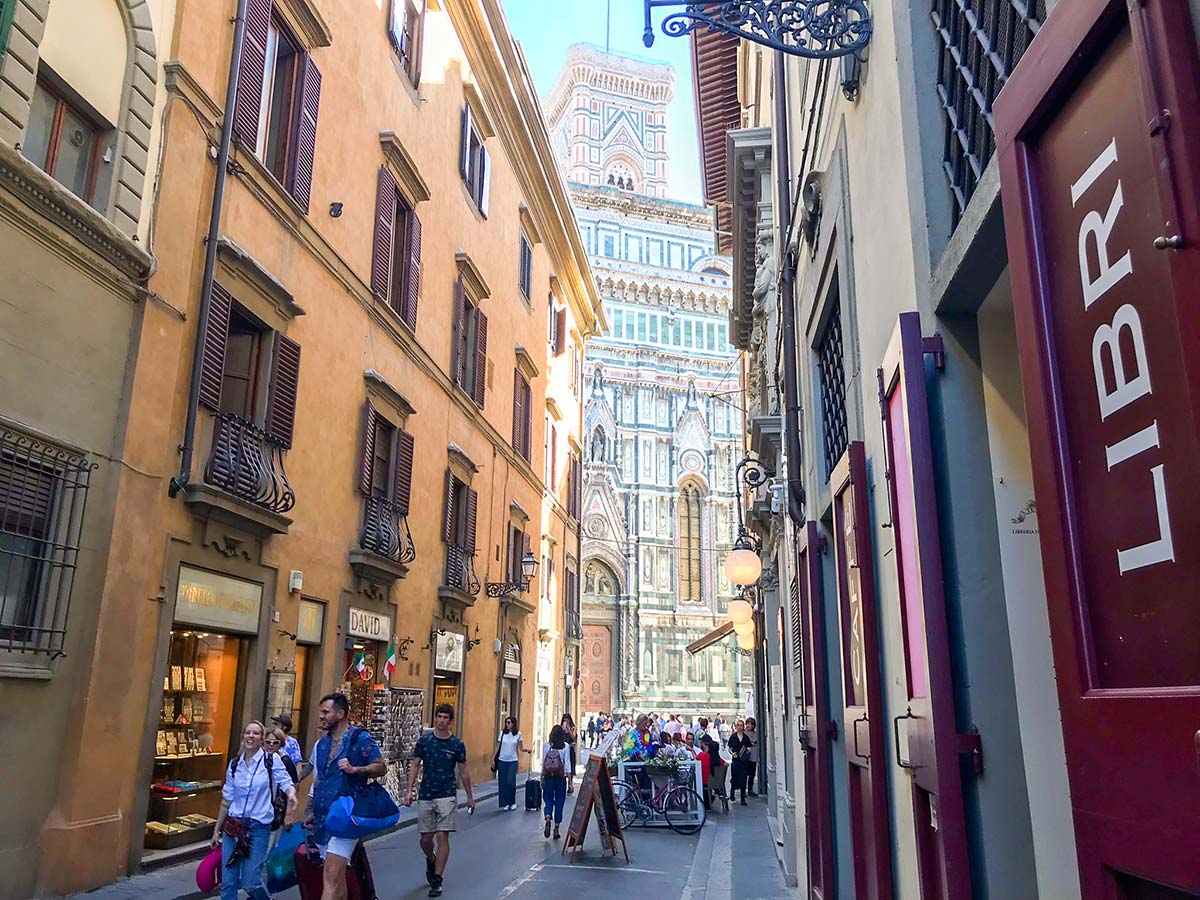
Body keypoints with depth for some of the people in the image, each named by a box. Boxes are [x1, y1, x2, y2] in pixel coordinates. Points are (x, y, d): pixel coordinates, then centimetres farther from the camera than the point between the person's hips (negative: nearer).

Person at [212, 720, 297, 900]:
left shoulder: (271, 760, -4)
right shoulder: (234, 764, 6)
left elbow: (286, 782, -12)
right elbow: (227, 800, 13)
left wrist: (291, 793, -35)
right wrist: (217, 829, 16)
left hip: (259, 827, -3)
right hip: (233, 826, 3)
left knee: (250, 882, -5)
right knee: (228, 882, 1)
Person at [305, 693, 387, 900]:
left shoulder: (360, 739, -6)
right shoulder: (321, 743, 15)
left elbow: (382, 767, -7)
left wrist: (355, 770, -20)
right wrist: (311, 813, 20)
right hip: (323, 817, 7)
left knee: (332, 874, -14)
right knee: (337, 876, 13)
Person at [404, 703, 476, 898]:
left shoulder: (457, 744, -1)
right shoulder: (424, 740, -1)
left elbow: (463, 771, 8)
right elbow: (415, 766, 3)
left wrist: (470, 797, 12)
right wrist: (409, 791, -6)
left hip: (447, 796, -1)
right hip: (426, 796, 1)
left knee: (443, 837, -7)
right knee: (425, 839, 8)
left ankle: (437, 881, 2)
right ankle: (431, 861, 41)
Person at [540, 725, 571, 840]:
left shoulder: (546, 745, -2)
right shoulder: (566, 746, -5)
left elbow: (543, 762, 0)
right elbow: (567, 762, -4)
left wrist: (542, 778, 7)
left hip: (548, 776, 0)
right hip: (561, 777, 0)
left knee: (549, 800, 9)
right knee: (559, 802, 10)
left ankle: (548, 820, -17)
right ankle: (556, 828, 11)